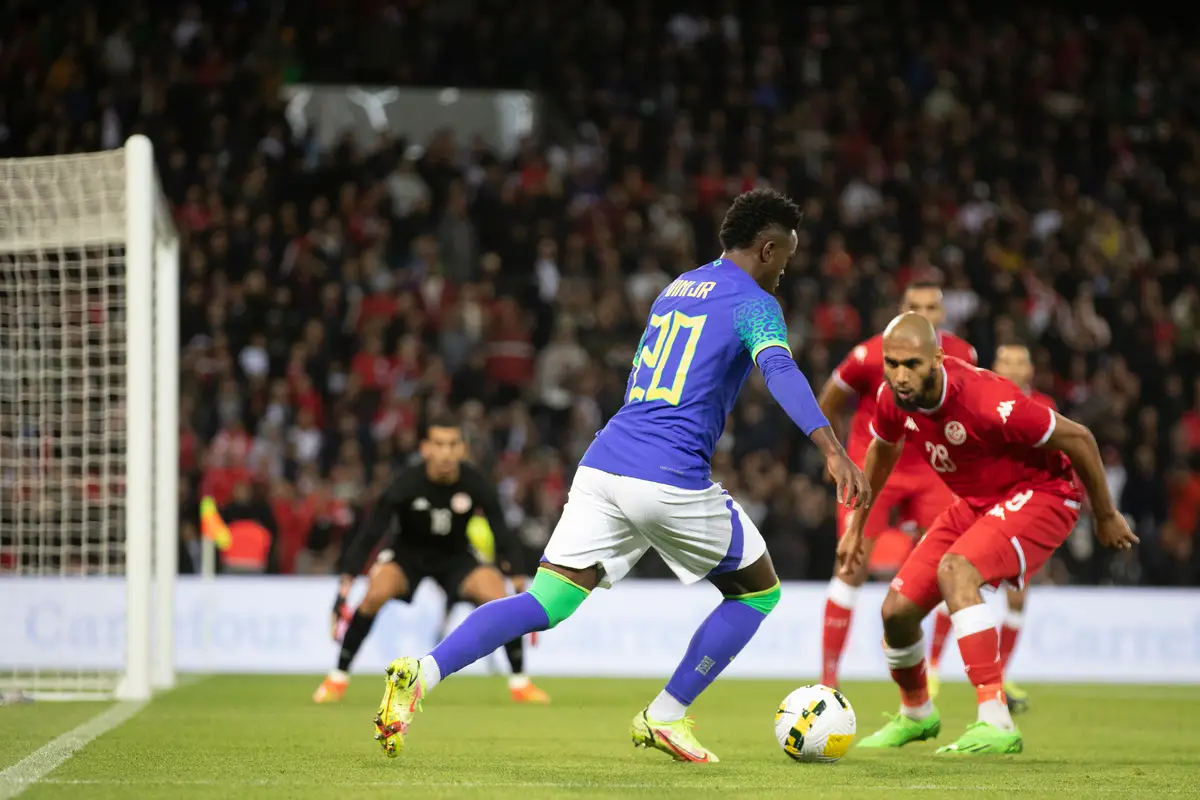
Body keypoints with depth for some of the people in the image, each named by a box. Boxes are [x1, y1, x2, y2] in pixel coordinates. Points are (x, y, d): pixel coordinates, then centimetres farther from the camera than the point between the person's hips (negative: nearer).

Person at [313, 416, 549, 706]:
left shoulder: (476, 485, -24)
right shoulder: (406, 485, -29)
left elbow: (503, 537, -16)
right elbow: (368, 535, -26)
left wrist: (512, 572, -31)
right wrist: (345, 584, -34)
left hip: (456, 555, 2)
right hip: (407, 552, -2)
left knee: (500, 599, -22)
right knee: (376, 594, -30)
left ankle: (520, 683, -2)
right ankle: (338, 679, -14)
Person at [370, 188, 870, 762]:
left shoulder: (674, 290, 24)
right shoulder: (751, 302, 1)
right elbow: (778, 369, -19)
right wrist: (832, 449, -30)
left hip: (603, 465, 7)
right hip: (672, 478, -7)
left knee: (547, 603, 0)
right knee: (758, 592, 15)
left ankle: (421, 673, -22)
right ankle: (664, 718, 13)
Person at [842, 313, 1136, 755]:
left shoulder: (985, 400, -34)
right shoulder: (892, 398, -13)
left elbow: (1077, 438, -21)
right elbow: (883, 449, 14)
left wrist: (1106, 516, -8)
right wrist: (856, 525, 21)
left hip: (1039, 494, -7)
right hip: (976, 502, 7)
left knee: (954, 570, -34)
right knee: (897, 610, 3)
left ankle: (996, 724, -36)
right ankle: (916, 714, 35)